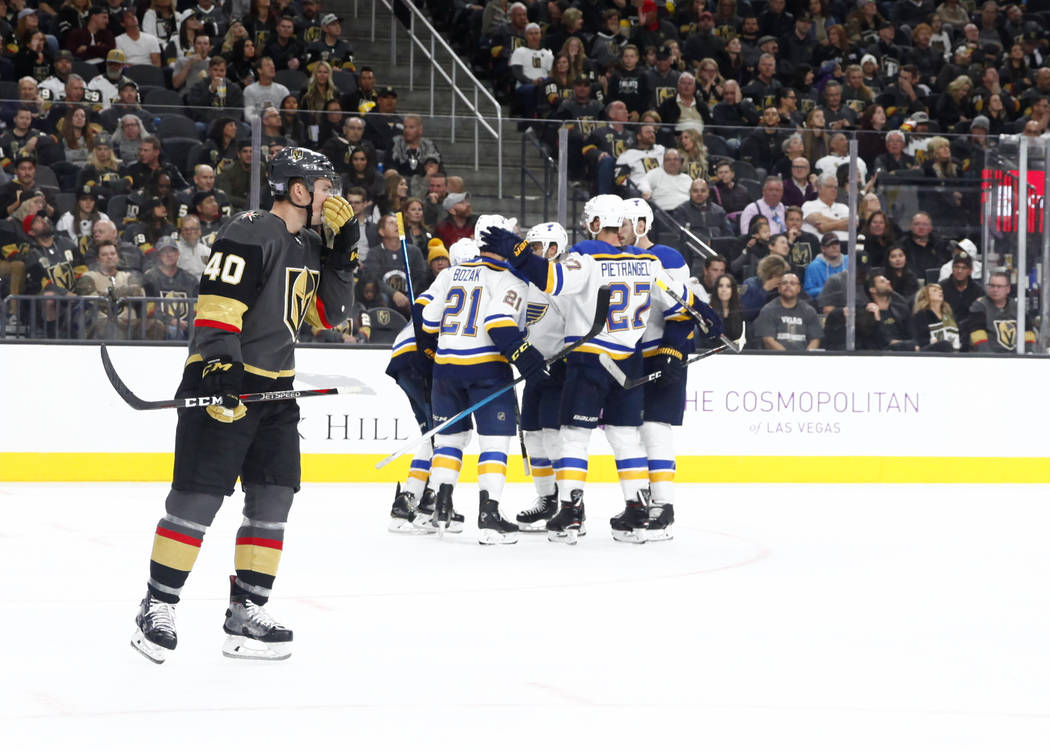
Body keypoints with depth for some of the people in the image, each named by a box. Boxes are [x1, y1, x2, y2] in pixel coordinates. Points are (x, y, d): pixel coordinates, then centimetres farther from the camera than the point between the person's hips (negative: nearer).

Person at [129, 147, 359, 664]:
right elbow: (216, 303, -20)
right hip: (223, 383, -9)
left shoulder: (307, 247, 15)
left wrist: (343, 249, 6)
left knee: (272, 499, 5)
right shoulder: (250, 235, -14)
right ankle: (157, 607, 1)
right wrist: (218, 367, -30)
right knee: (197, 497, -8)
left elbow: (330, 313, 17)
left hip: (275, 389, 9)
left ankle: (246, 613, 10)